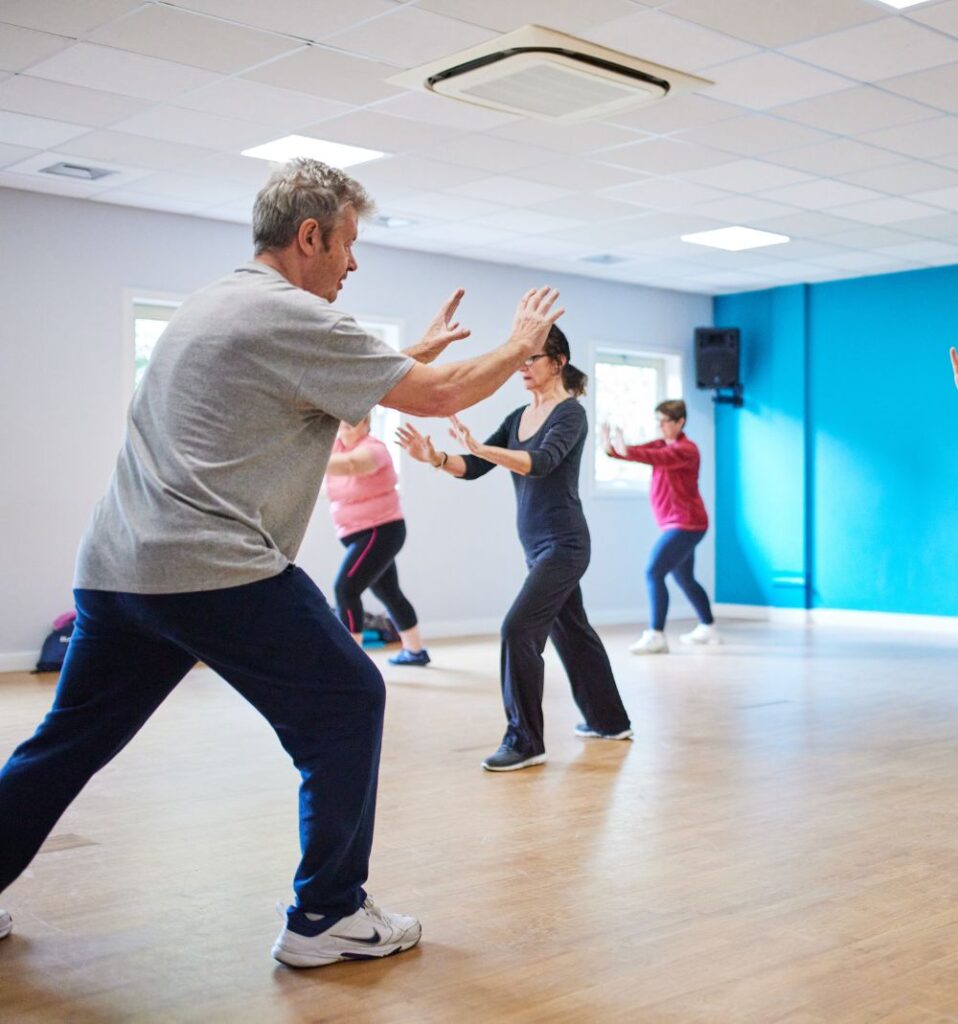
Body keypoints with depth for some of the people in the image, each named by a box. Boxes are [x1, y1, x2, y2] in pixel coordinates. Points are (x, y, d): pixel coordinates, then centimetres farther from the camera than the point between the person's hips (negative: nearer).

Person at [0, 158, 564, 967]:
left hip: (114, 567, 9)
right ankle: (326, 917, 8)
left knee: (69, 739, 19)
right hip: (215, 571, -9)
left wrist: (413, 354, 32)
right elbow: (439, 397, -7)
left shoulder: (213, 306, 20)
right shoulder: (294, 319, -8)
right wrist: (521, 344, 9)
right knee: (346, 705, 3)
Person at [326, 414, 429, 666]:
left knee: (345, 588, -20)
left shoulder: (372, 448, -19)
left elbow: (350, 464, -41)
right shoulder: (334, 446, 5)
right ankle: (415, 651, 35)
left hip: (381, 532, -8)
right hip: (356, 535, 9)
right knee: (389, 594, 19)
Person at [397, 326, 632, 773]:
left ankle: (525, 741, -10)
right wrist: (434, 457, -16)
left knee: (518, 629, -17)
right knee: (570, 631, 18)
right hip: (537, 546, 9)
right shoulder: (518, 417, 11)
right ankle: (609, 719, 34)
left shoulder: (570, 413, -11)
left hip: (563, 544, -9)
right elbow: (474, 468, 4)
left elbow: (541, 463, -29)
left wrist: (478, 446, -41)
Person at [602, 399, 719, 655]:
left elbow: (659, 458, -33)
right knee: (684, 579, 21)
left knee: (653, 573, -19)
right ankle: (708, 629, 36)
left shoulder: (686, 449, -14)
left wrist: (626, 452, -47)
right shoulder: (662, 444, 11)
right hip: (677, 524, 10)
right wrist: (612, 449, -25)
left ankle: (656, 636, -20)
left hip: (685, 525, -10)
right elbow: (641, 451, -5)